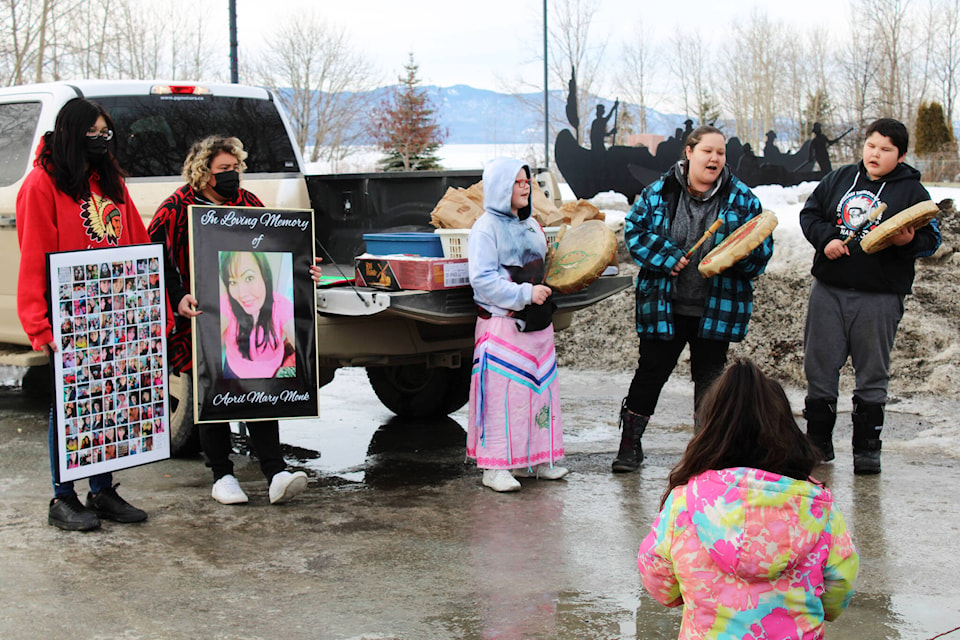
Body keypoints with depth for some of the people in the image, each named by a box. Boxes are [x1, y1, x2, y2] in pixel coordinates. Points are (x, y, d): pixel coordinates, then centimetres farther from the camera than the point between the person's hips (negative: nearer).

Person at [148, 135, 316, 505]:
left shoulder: (248, 203, 10)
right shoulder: (176, 210, -4)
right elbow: (159, 265, -10)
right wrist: (178, 299, -25)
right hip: (201, 321, -3)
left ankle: (276, 474, -4)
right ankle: (222, 476, 17)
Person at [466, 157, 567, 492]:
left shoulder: (531, 224, 16)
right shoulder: (485, 228, -8)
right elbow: (482, 279, -17)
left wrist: (542, 293, 13)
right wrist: (525, 294, -20)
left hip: (537, 323, 8)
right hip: (501, 324, -8)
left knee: (539, 387, 10)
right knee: (501, 392, -8)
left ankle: (536, 458, 20)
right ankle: (496, 466, -2)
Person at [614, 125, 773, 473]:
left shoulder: (741, 199, 2)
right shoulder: (659, 192, 0)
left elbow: (763, 246, 2)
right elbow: (635, 231, -2)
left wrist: (742, 254, -19)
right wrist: (668, 259, -14)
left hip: (717, 309, 1)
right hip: (664, 306, -1)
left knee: (710, 376, 9)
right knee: (651, 372, 6)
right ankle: (630, 445, 18)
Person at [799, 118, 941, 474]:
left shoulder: (911, 190, 1)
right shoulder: (839, 179, 9)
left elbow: (931, 239, -1)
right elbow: (809, 213, 13)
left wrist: (909, 241, -22)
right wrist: (826, 239, -5)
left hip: (879, 297, -3)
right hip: (829, 290, 3)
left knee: (872, 375, 2)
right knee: (819, 368, 7)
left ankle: (867, 448, 13)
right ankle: (818, 442, 20)